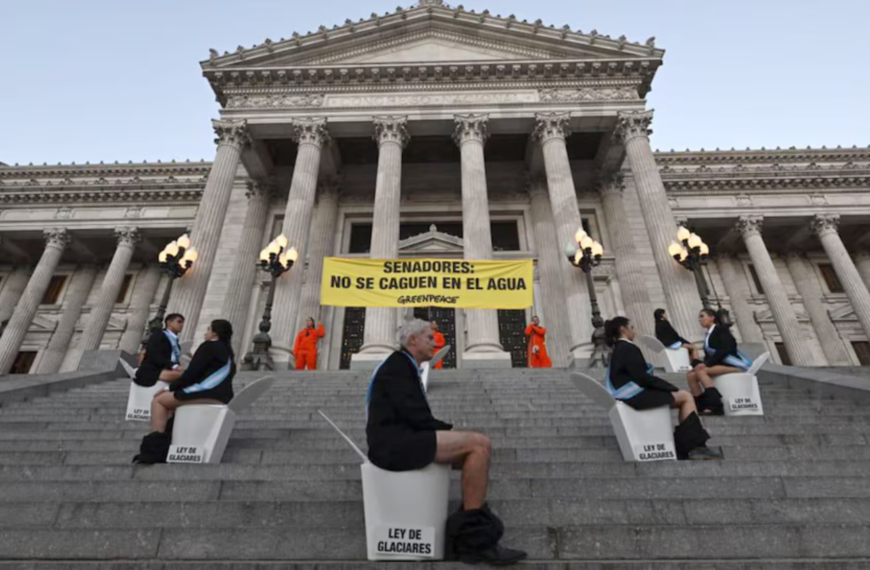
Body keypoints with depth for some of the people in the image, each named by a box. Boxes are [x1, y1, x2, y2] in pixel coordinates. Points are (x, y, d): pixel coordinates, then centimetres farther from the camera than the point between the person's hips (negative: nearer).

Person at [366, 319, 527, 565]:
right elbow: (416, 417, -17)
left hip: (399, 443, 10)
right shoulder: (398, 365, -9)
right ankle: (474, 538, -5)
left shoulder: (403, 368, 22)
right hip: (396, 444, -10)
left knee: (478, 448, 7)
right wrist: (451, 430, -2)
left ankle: (471, 535, 2)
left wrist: (448, 432, 6)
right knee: (480, 444, -16)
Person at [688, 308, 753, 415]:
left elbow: (725, 349, -16)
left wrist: (706, 364, -22)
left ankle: (716, 406, -32)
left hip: (734, 363, -7)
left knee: (700, 371, -30)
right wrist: (703, 364, -8)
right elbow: (709, 355, 13)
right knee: (691, 376, -13)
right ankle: (703, 407, -18)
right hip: (721, 363, 7)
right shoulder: (708, 335, 19)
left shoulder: (721, 329, -2)